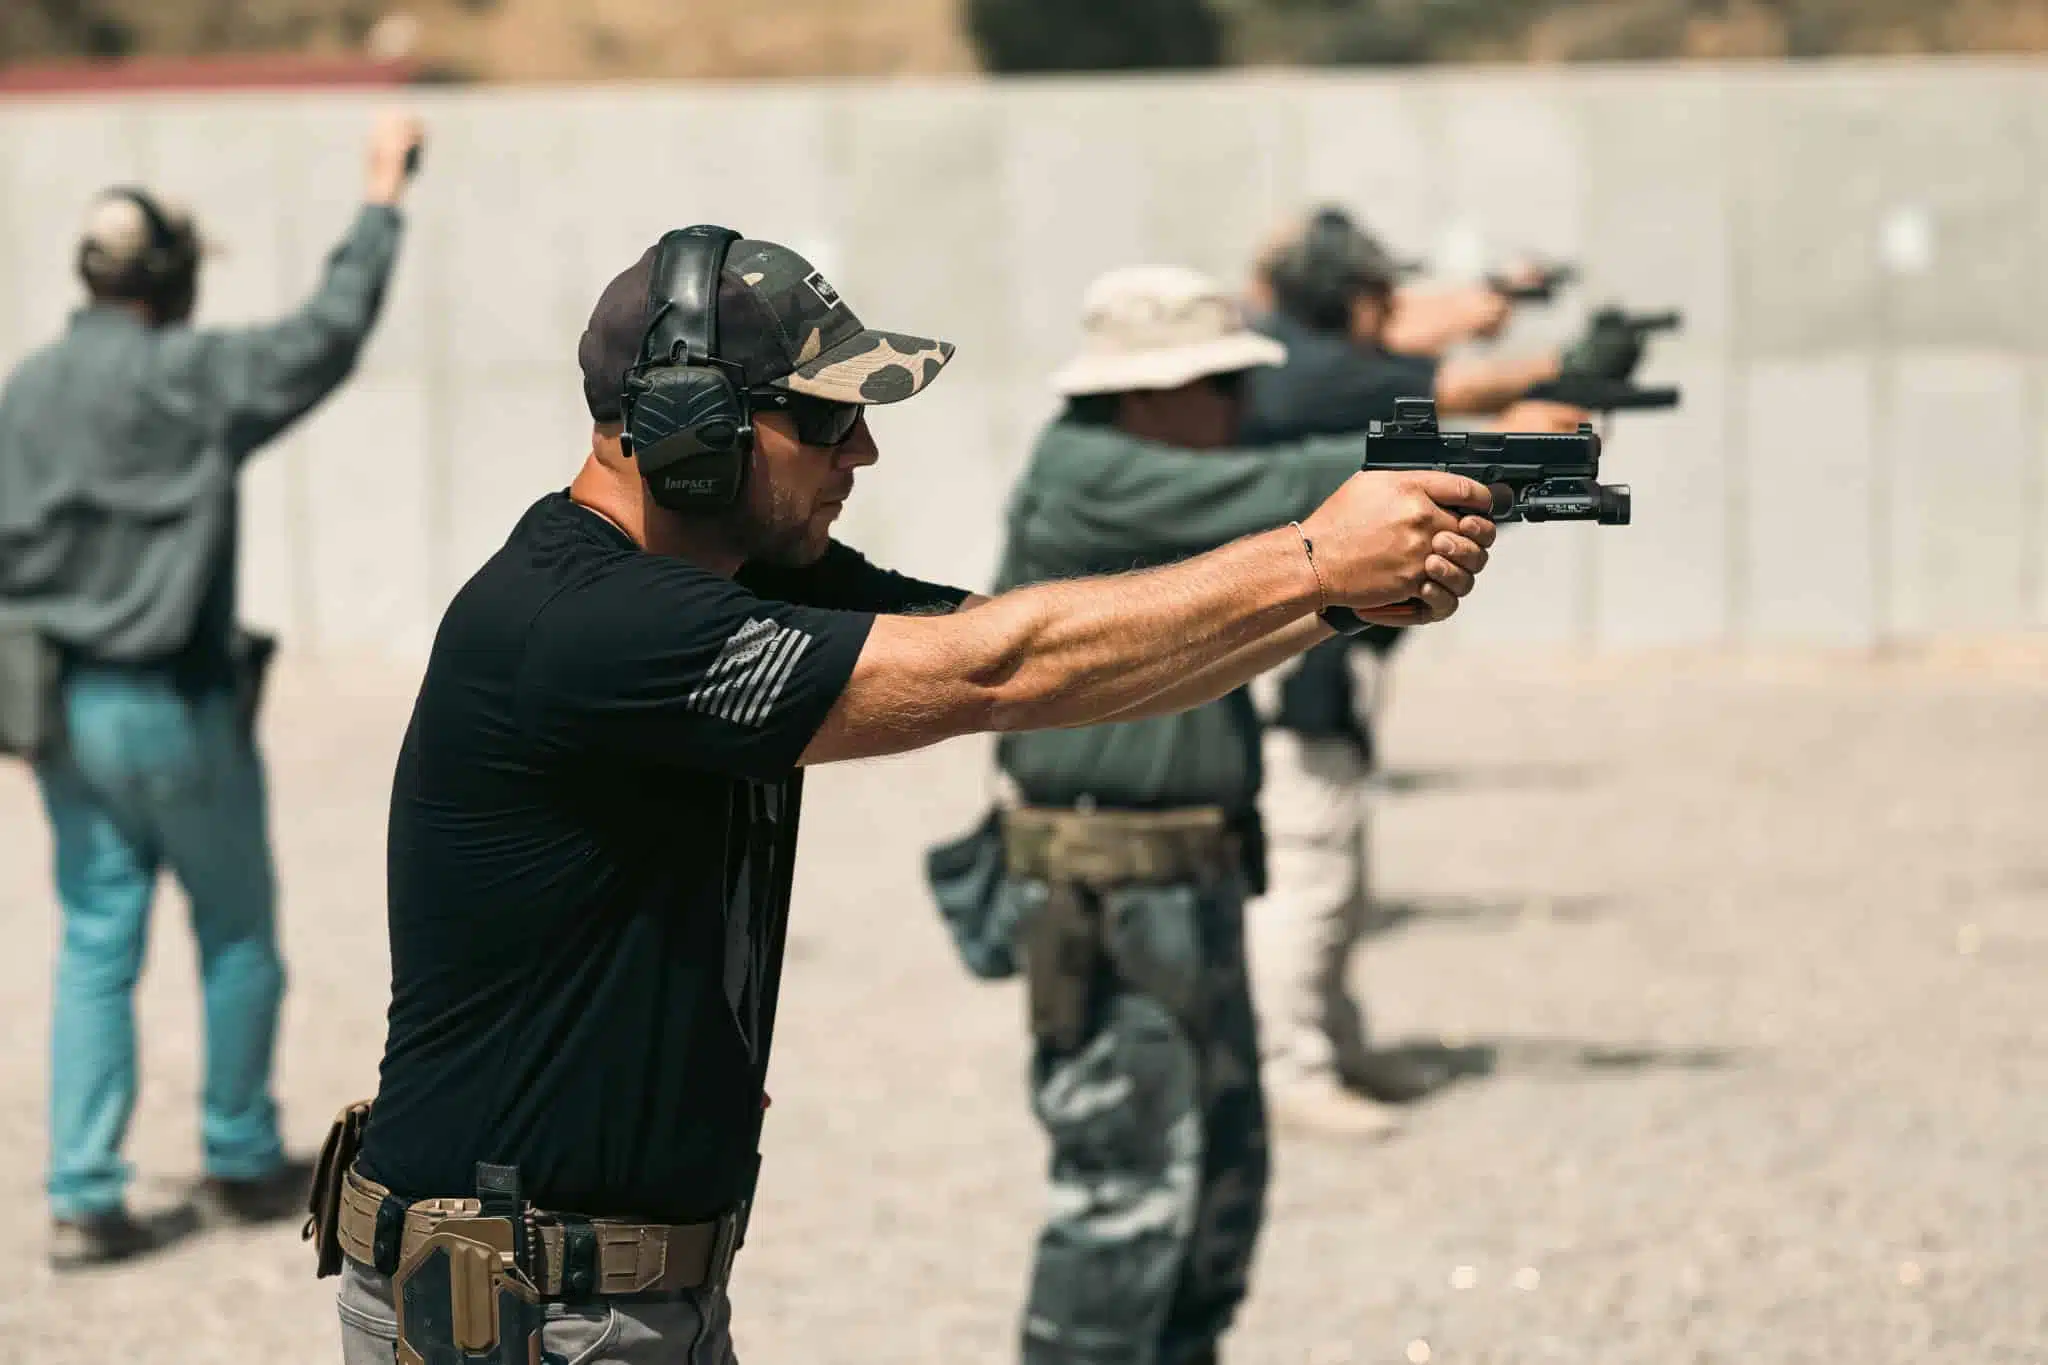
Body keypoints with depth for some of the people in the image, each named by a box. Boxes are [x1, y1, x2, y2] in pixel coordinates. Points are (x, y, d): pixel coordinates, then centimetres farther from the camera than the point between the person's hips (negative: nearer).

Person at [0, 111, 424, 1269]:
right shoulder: (190, 379, -15)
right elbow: (329, 336, -14)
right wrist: (383, 200, -4)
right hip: (173, 709, -6)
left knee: (97, 945, 8)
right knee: (238, 935, 12)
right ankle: (242, 1162, 23)